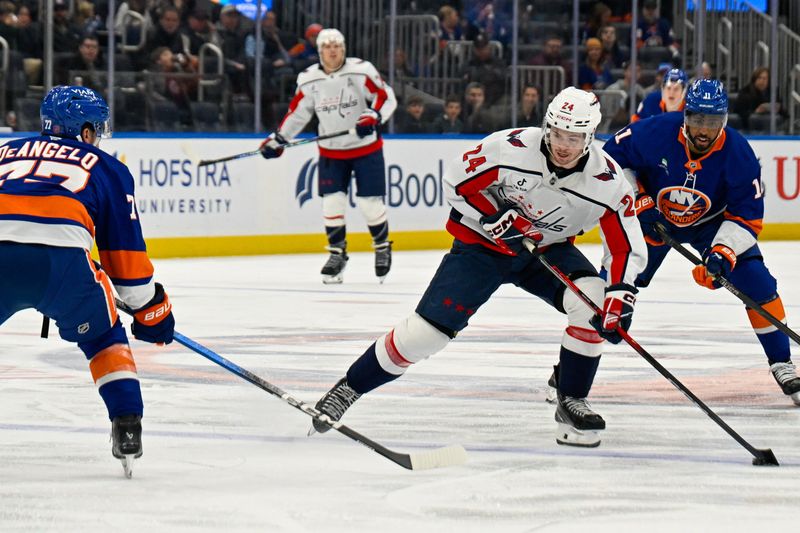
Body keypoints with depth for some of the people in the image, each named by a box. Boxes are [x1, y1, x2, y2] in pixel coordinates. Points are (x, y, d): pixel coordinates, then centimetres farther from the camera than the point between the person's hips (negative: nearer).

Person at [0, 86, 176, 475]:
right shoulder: (106, 168, 26)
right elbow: (126, 251, 26)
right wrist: (151, 310, 36)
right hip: (60, 256, -1)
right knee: (103, 337, 23)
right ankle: (127, 426, 12)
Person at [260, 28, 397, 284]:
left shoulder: (361, 71, -13)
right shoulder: (309, 79, -2)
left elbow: (386, 97, -11)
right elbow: (297, 113, 8)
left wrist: (373, 116, -29)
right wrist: (277, 140, 5)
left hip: (366, 147, -3)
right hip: (331, 151, 3)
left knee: (370, 202, -3)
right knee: (332, 202, -4)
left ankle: (382, 246, 20)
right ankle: (337, 252, 11)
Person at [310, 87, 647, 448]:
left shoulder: (606, 181, -22)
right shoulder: (510, 148, -26)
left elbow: (627, 248, -17)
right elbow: (457, 182, -11)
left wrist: (621, 295, -33)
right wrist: (493, 216, -23)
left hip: (549, 250, 2)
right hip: (483, 243, -2)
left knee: (592, 302, -24)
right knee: (427, 329, -11)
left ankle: (571, 403, -8)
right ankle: (350, 387, 7)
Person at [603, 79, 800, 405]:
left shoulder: (737, 153, -26)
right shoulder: (654, 133, -29)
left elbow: (748, 215, -20)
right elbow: (612, 158, -14)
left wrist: (723, 250, -35)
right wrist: (638, 203, -21)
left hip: (710, 223, 1)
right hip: (654, 217, -1)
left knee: (757, 283, -13)